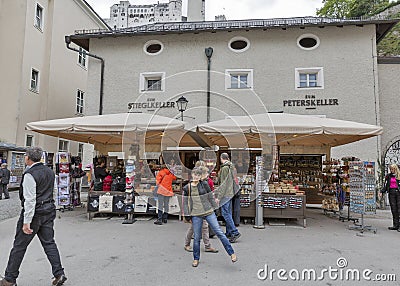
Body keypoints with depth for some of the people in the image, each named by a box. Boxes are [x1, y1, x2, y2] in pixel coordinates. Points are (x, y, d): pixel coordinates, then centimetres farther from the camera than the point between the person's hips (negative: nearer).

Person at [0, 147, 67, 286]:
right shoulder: (50, 171, 7)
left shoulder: (30, 175, -17)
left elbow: (30, 200, -20)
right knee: (49, 243, 11)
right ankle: (59, 274, 10)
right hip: (49, 210, 7)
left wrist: (26, 222, -18)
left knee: (19, 246, 9)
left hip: (34, 212, -7)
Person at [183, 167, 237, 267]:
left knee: (219, 232, -3)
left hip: (209, 212, 0)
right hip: (196, 215, 0)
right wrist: (187, 217, 5)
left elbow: (211, 198, 8)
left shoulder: (205, 185, 1)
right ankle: (196, 259, 25)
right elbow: (185, 203, 6)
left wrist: (214, 209, 9)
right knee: (197, 237, 6)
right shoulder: (187, 188, 2)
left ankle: (232, 253, 6)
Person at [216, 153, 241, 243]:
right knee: (228, 213, 13)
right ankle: (229, 233, 20)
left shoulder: (225, 168, -14)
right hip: (230, 193, 9)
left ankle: (235, 232, -7)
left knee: (225, 213, -6)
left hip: (225, 194, -9)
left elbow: (223, 184, -17)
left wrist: (219, 196, -15)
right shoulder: (231, 167, 12)